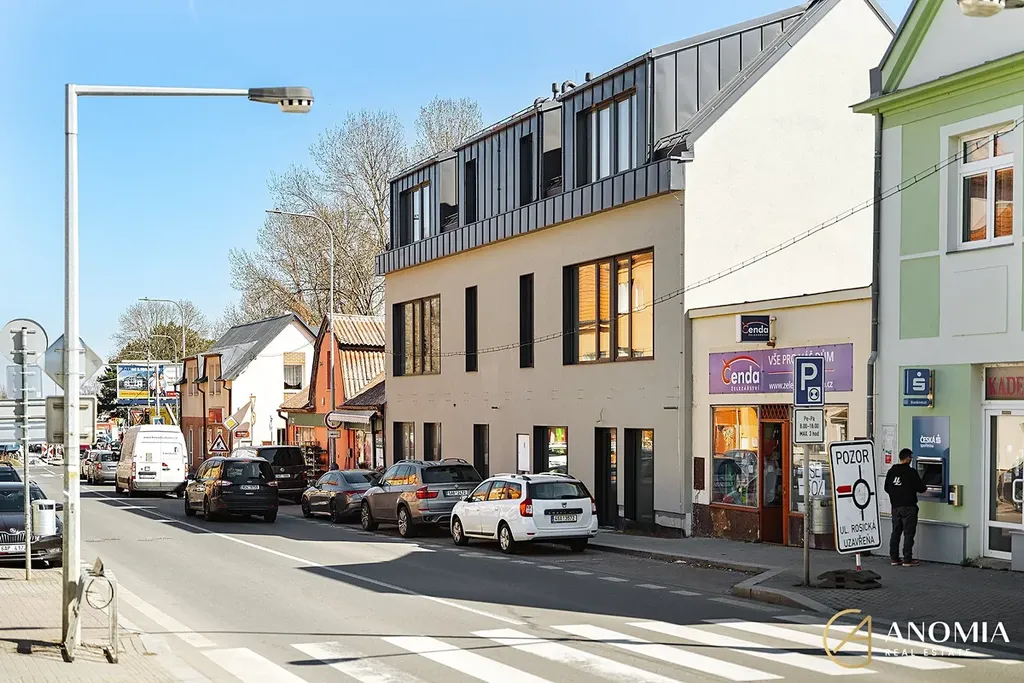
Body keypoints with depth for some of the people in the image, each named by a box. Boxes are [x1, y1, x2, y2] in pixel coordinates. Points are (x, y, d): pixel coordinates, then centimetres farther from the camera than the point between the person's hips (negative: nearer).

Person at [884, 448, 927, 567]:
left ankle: (894, 558, 13)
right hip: (909, 507, -6)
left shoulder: (891, 471, 5)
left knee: (895, 532, 11)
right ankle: (907, 559, -1)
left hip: (895, 507, 6)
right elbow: (921, 488, -11)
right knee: (908, 533, -1)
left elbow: (886, 488, 12)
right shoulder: (911, 472, -13)